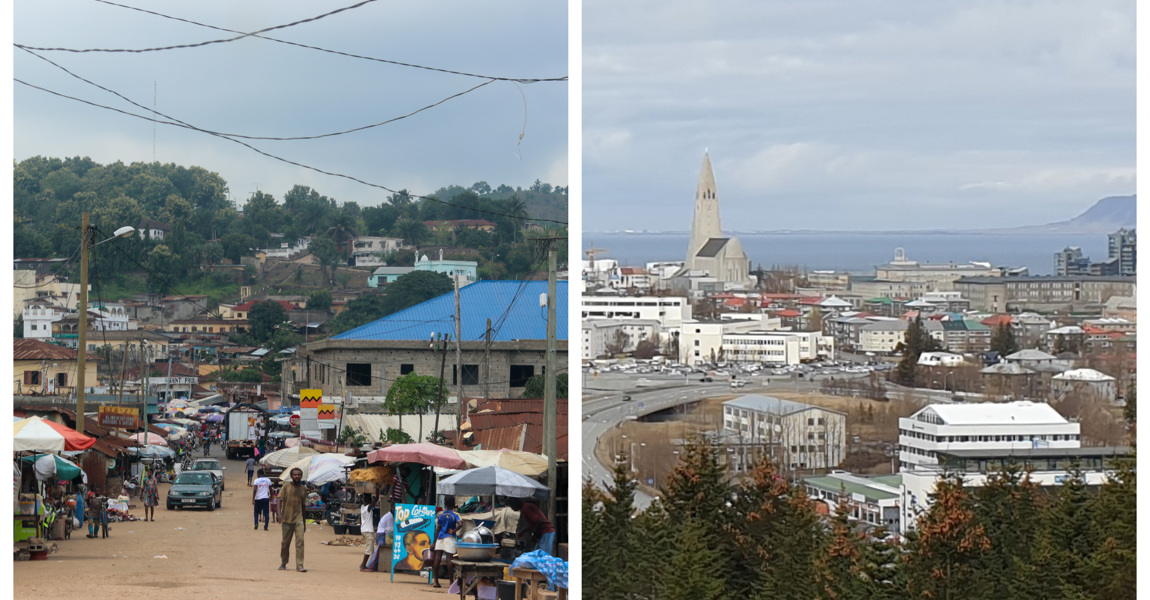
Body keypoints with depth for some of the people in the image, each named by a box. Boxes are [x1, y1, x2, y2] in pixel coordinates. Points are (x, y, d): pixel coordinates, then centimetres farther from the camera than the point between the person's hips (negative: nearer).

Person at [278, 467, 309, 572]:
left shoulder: (303, 488, 9)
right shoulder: (286, 487, 1)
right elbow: (280, 502, -2)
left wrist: (304, 522, 19)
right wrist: (280, 516, -16)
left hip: (299, 519, 1)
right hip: (287, 519, -1)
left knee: (300, 542, -12)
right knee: (285, 543, 8)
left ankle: (299, 565, -13)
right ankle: (283, 563, 25)